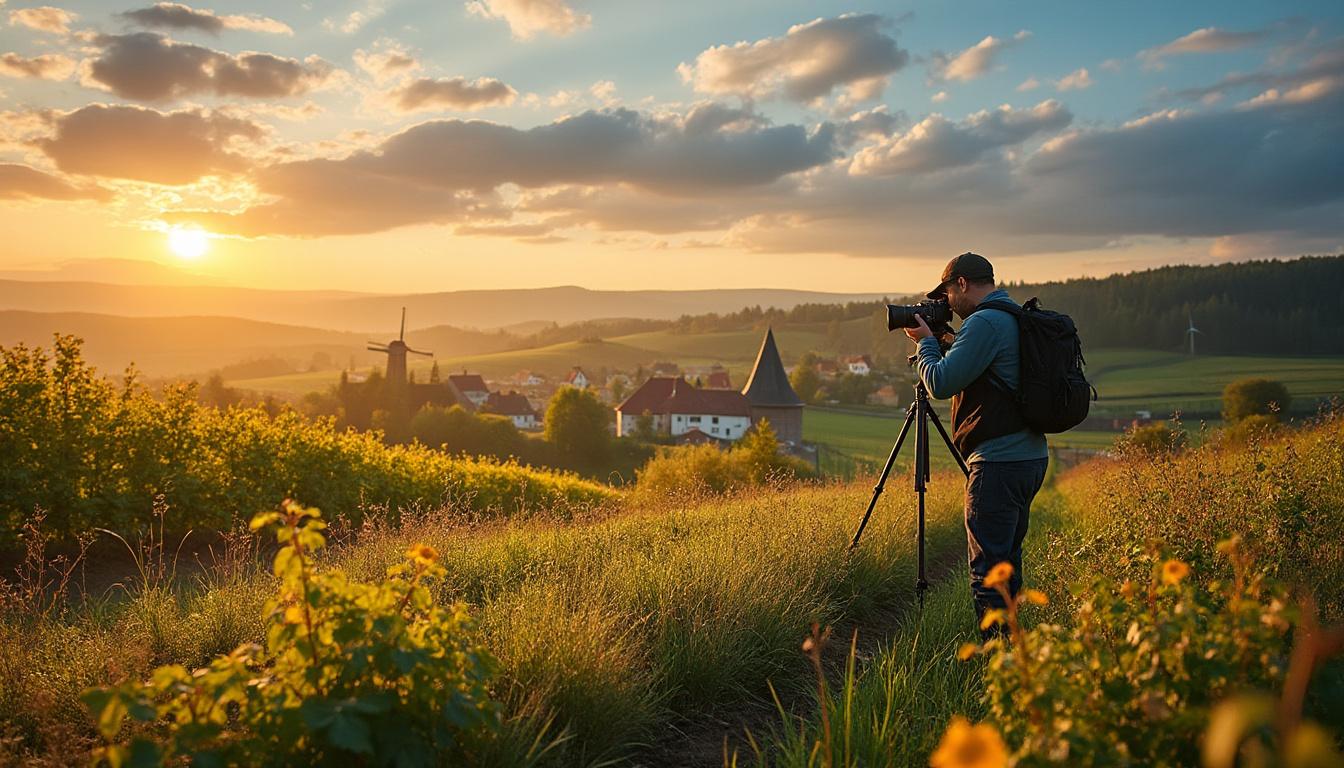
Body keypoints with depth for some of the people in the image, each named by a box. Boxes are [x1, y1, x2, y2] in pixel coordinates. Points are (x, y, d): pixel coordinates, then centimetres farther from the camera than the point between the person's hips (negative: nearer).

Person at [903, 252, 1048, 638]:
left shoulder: (984, 323, -14)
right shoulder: (1021, 320, 17)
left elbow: (941, 384, -16)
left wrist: (926, 342, 0)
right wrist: (945, 344, 18)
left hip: (999, 462, -10)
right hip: (1031, 457, 10)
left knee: (987, 566, -5)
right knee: (1007, 560, 17)